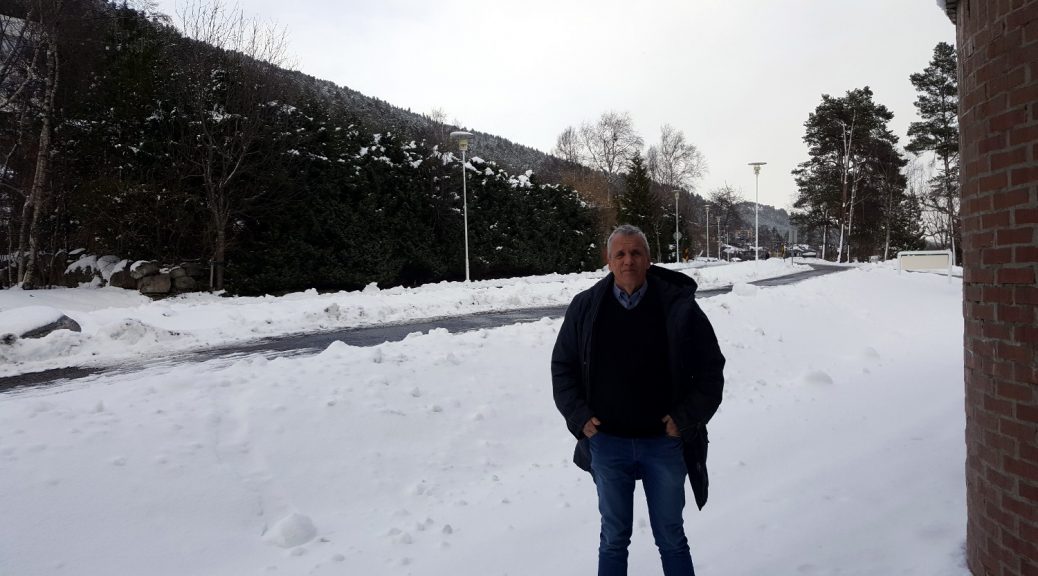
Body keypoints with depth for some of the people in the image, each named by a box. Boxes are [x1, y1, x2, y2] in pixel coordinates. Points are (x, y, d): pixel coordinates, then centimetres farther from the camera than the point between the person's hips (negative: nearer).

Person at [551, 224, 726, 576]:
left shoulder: (679, 305, -7)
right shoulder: (585, 307, -3)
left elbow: (710, 369, 0)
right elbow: (562, 366, 7)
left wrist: (687, 418, -9)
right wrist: (578, 416, -4)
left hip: (664, 443, -1)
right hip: (607, 444, 1)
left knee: (671, 539, 16)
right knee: (613, 539, 17)